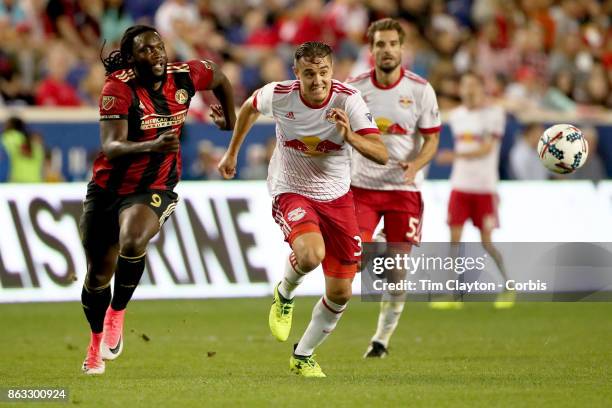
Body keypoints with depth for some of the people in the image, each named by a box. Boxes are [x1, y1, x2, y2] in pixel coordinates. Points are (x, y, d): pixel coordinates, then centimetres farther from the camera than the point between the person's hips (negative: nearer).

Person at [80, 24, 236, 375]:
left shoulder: (184, 77, -9)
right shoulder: (119, 87, -19)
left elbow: (219, 78, 16)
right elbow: (111, 146, -29)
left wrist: (231, 121, 23)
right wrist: (152, 146, -45)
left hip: (156, 188, 0)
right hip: (109, 186, 0)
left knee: (132, 242, -32)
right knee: (99, 273, 10)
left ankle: (117, 313, -6)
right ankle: (96, 344, 36)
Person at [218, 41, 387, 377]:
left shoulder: (348, 99, -17)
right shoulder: (278, 95, -16)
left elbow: (381, 155, -22)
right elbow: (250, 107, 10)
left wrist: (349, 136, -40)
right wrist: (232, 153, 19)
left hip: (337, 198, 2)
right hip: (291, 193, -2)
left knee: (340, 293, 5)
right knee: (311, 254, -35)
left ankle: (303, 356, 30)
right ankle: (284, 294, 1)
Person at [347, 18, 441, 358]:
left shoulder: (420, 89, -4)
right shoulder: (355, 88, -2)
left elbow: (432, 138, -2)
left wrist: (416, 164, -19)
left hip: (405, 188, 0)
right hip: (362, 186, 0)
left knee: (397, 267, -1)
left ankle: (383, 337, 14)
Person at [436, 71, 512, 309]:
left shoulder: (494, 114, -7)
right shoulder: (456, 115, 10)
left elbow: (486, 149, -17)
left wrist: (455, 155, -27)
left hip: (485, 187, -5)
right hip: (460, 186, 5)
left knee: (486, 242, -4)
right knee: (454, 238, -3)